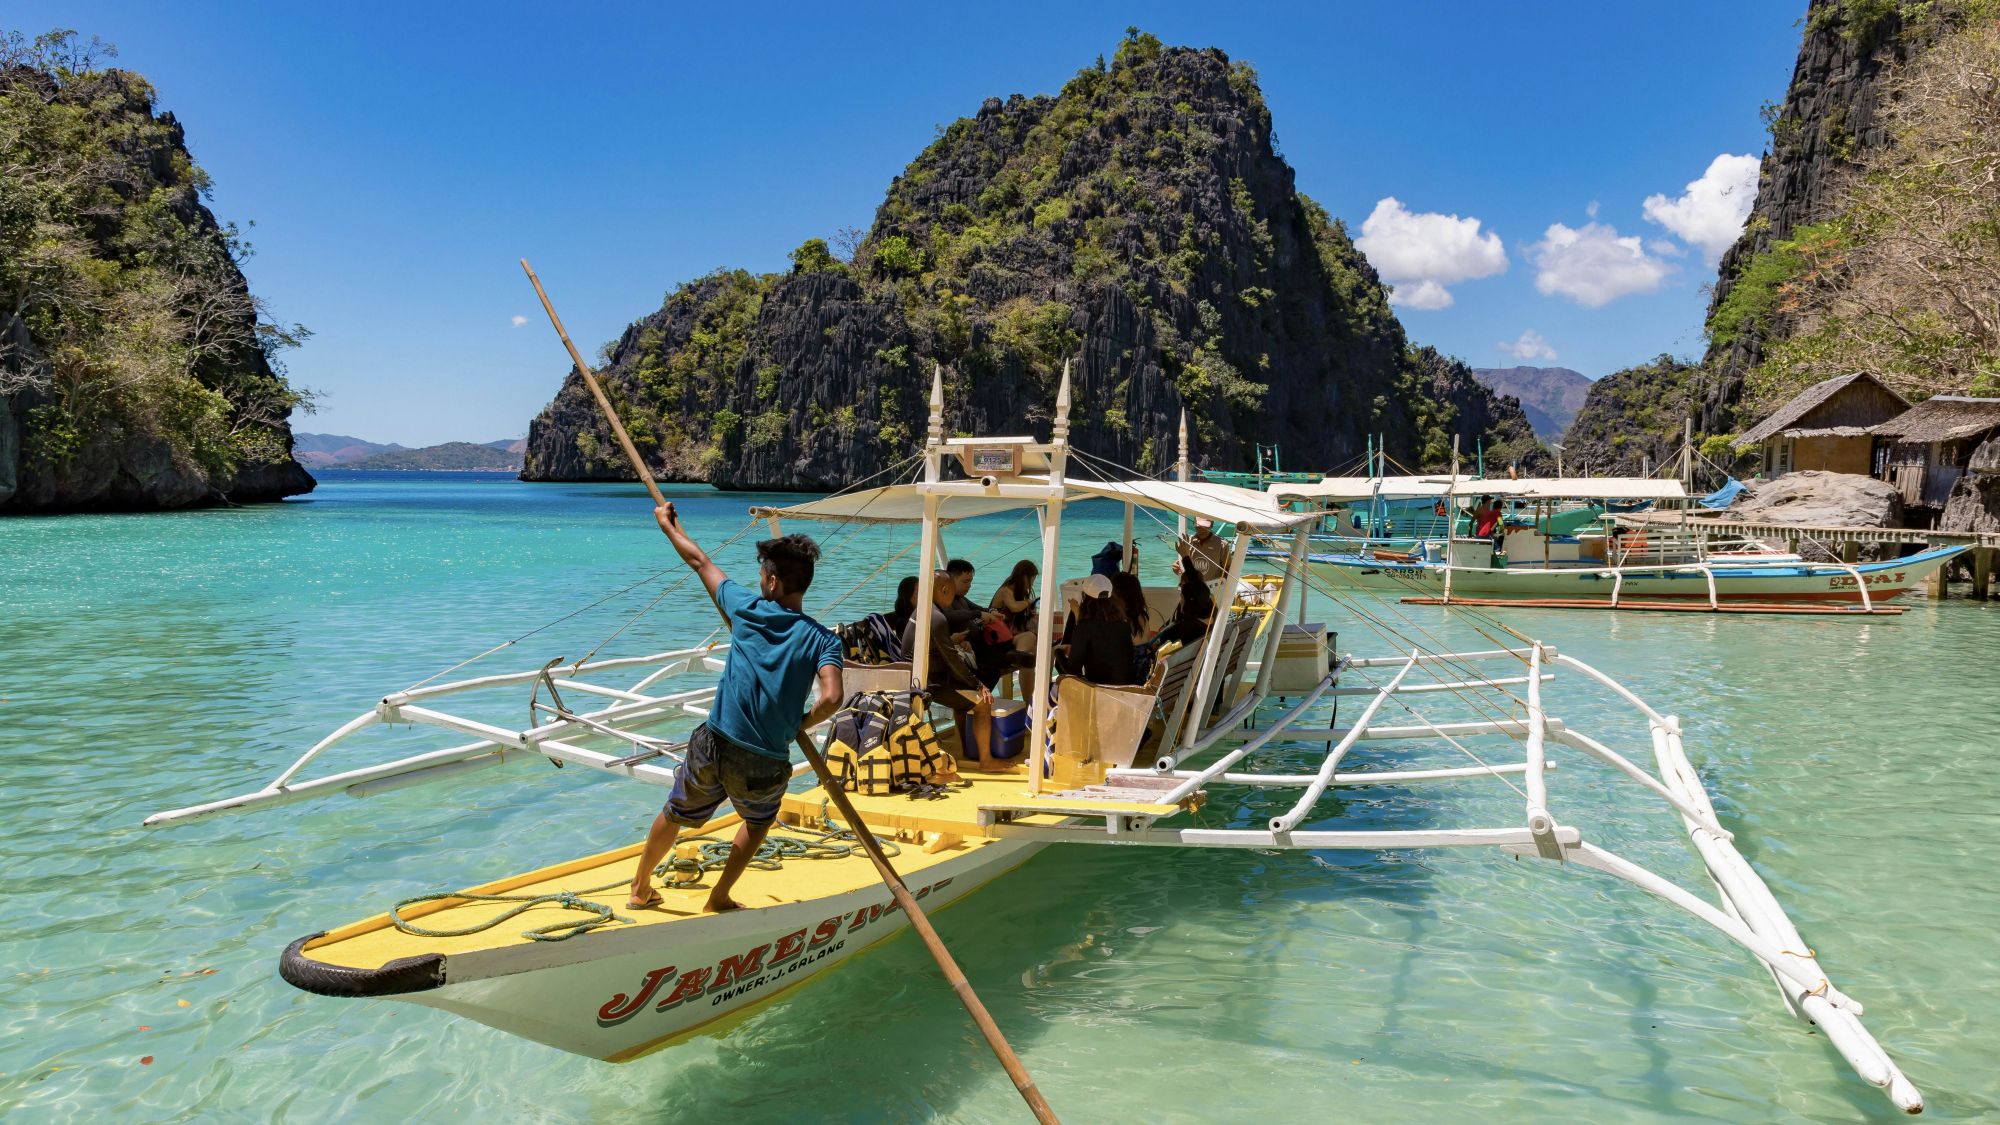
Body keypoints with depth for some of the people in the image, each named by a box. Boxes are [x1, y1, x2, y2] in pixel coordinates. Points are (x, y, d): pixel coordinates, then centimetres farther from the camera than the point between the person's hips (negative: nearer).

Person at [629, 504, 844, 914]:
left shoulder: (748, 609, -2)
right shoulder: (823, 638, -7)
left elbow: (701, 562, 12)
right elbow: (832, 697, -22)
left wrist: (669, 525, 28)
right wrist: (803, 722, -1)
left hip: (714, 747, 1)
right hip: (767, 765, -1)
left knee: (674, 816, 27)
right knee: (758, 821, 32)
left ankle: (641, 888, 45)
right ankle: (719, 897, 34)